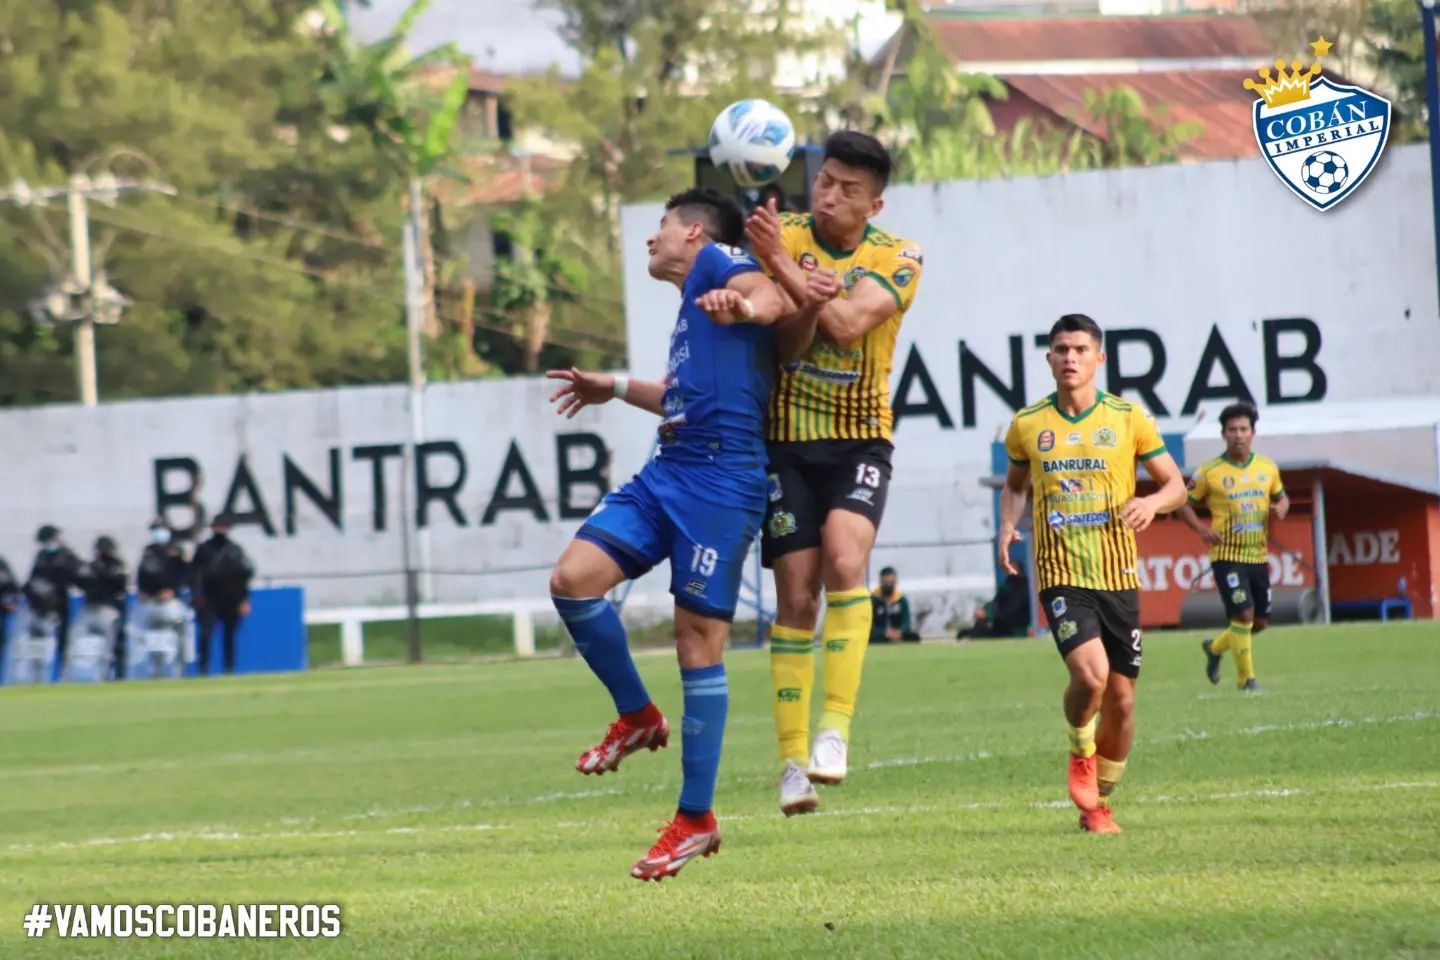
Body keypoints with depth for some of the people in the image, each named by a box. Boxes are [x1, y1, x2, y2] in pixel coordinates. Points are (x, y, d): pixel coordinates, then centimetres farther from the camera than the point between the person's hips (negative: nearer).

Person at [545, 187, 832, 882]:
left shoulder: (717, 263, 1)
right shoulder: (693, 301, 26)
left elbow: (769, 297, -22)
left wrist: (744, 306, -44)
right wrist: (618, 389, 49)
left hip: (719, 478, -9)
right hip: (668, 471, 9)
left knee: (700, 641, -5)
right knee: (574, 577, -7)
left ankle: (696, 819, 0)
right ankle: (637, 717, 10)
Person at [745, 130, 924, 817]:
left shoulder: (897, 260, -6)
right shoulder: (782, 235, -1)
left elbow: (845, 322, -21)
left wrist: (781, 263, -26)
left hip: (859, 438, -1)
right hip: (787, 441, 1)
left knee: (844, 560, -25)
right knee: (796, 596, -2)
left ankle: (836, 727, -20)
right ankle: (793, 760, 4)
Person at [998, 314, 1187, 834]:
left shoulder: (1129, 419, 1)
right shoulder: (1027, 425, 4)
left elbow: (1176, 484, 7)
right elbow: (1015, 484, 21)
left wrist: (1153, 502, -16)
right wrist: (1007, 525, 1)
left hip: (1118, 575, 1)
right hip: (1061, 573, -1)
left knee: (1120, 699, 4)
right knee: (1089, 673, -25)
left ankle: (1098, 802, 25)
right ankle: (1081, 751, 7)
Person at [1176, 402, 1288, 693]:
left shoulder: (1267, 468, 6)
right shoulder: (1209, 472, -5)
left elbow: (1282, 497, 20)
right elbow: (1184, 505, 3)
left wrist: (1280, 508, -4)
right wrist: (1201, 529, -14)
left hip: (1259, 556, 5)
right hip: (1227, 556, -5)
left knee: (1261, 622, 9)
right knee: (1243, 614, -16)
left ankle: (1215, 647, 35)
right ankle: (1246, 678, -3)